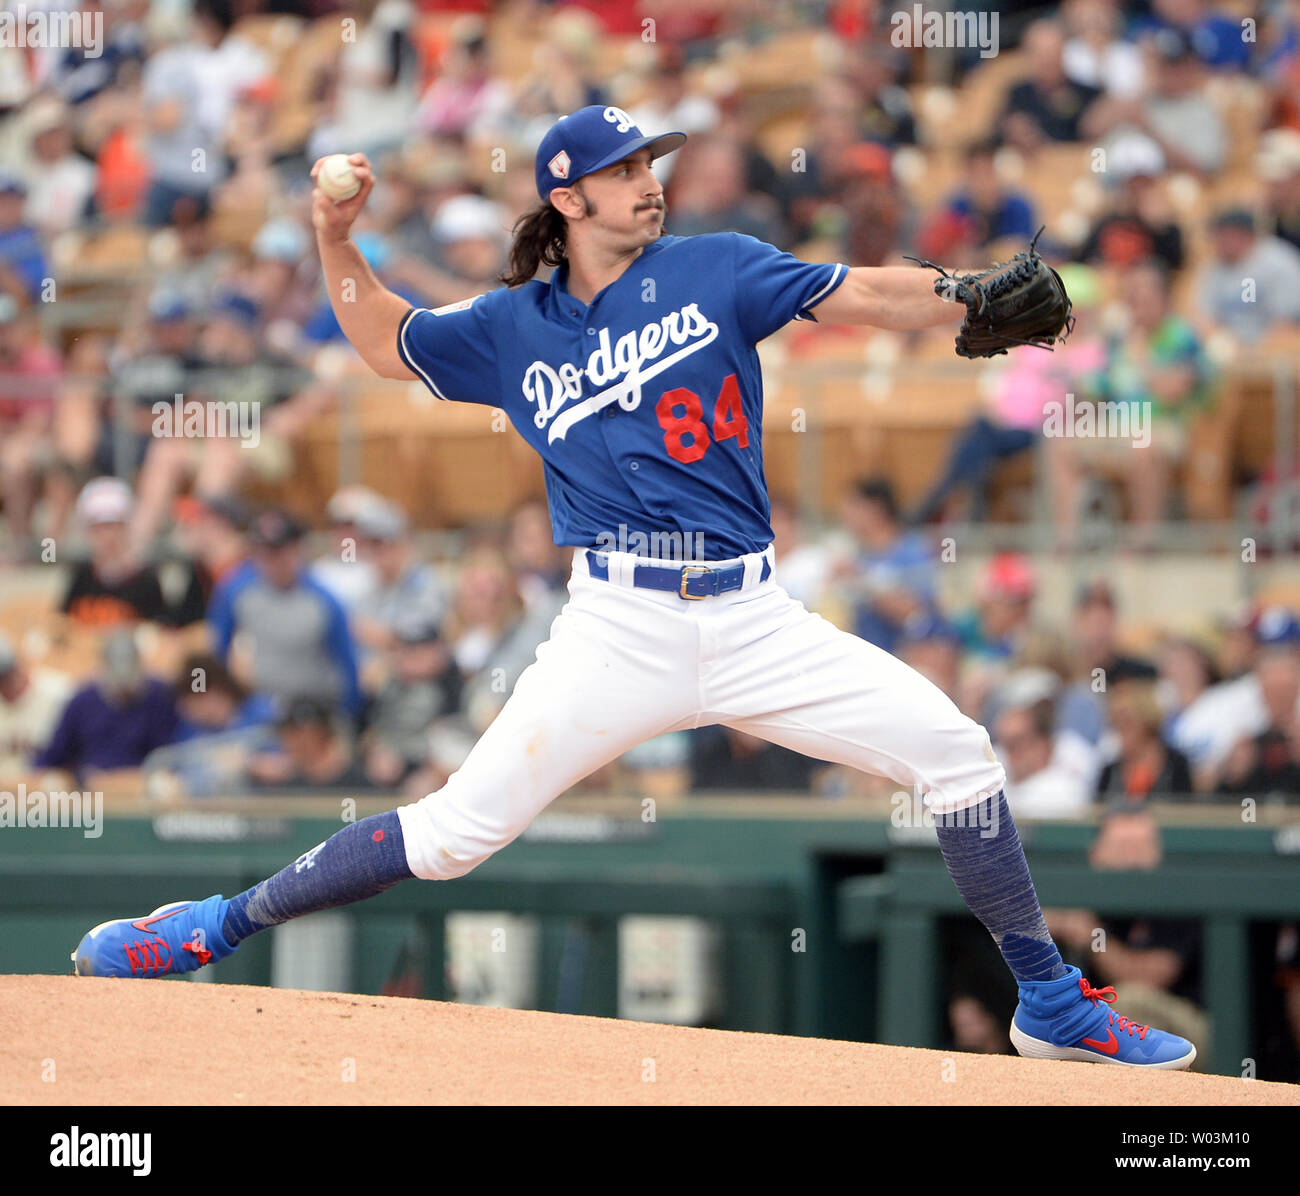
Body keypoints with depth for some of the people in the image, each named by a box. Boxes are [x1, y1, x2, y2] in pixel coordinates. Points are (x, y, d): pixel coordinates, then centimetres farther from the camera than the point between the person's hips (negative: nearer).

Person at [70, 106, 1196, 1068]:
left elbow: (864, 295, -3)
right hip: (620, 627, -1)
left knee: (958, 753, -7)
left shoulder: (715, 269, 6)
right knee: (459, 828, -9)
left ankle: (1051, 1004, 7)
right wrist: (337, 243, 10)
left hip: (754, 622, 1)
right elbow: (389, 343, 25)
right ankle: (215, 929, 3)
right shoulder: (515, 328, 11)